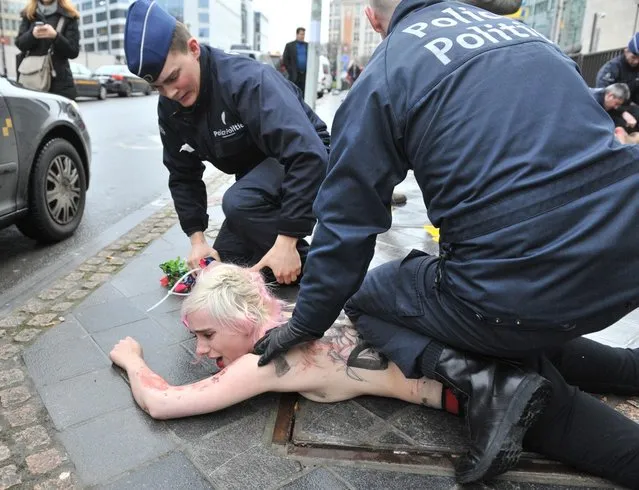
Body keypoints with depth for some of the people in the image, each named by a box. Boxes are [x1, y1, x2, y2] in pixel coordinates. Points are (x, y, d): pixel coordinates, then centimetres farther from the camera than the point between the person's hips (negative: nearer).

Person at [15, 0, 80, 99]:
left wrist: (55, 36, -19)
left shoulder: (68, 16, 6)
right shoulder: (28, 14, 15)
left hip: (59, 79, -2)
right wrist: (32, 35, -13)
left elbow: (74, 51, -1)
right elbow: (19, 44, 8)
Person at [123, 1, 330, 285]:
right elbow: (183, 176, 3)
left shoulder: (246, 80, -30)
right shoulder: (170, 108, -7)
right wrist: (197, 240, -8)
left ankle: (308, 268, -16)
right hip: (256, 176, 7)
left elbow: (308, 155, -39)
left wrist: (287, 240, -40)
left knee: (238, 203, -35)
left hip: (305, 162, -7)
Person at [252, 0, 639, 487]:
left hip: (521, 293, -6)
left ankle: (481, 380, -4)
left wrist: (306, 324, 13)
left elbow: (347, 221, -1)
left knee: (366, 297, 17)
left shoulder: (385, 74, -1)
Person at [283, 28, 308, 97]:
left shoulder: (308, 46, 13)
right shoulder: (289, 46, 5)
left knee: (303, 94, 3)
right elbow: (285, 60, 3)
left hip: (305, 75, 3)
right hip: (294, 76, -3)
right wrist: (290, 71, -5)